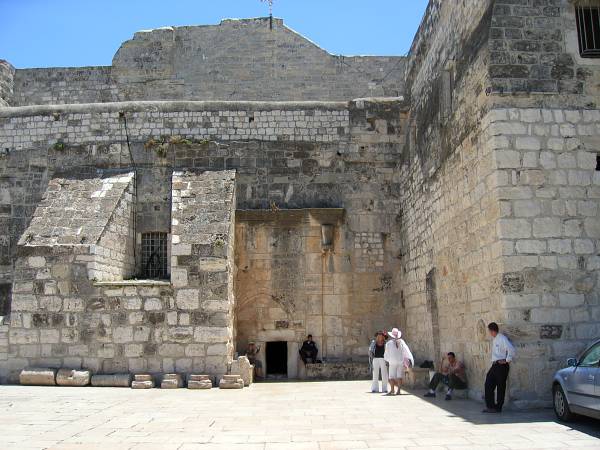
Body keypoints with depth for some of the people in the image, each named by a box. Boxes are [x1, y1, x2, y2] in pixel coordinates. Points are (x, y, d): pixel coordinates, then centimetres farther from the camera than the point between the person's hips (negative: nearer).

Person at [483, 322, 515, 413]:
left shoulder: (502, 339, -14)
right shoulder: (494, 339, 15)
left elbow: (511, 349, -23)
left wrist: (507, 360, -15)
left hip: (501, 365, -9)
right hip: (495, 365, 9)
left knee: (500, 387, 1)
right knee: (488, 384, 4)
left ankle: (498, 407, 9)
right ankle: (490, 406, 10)